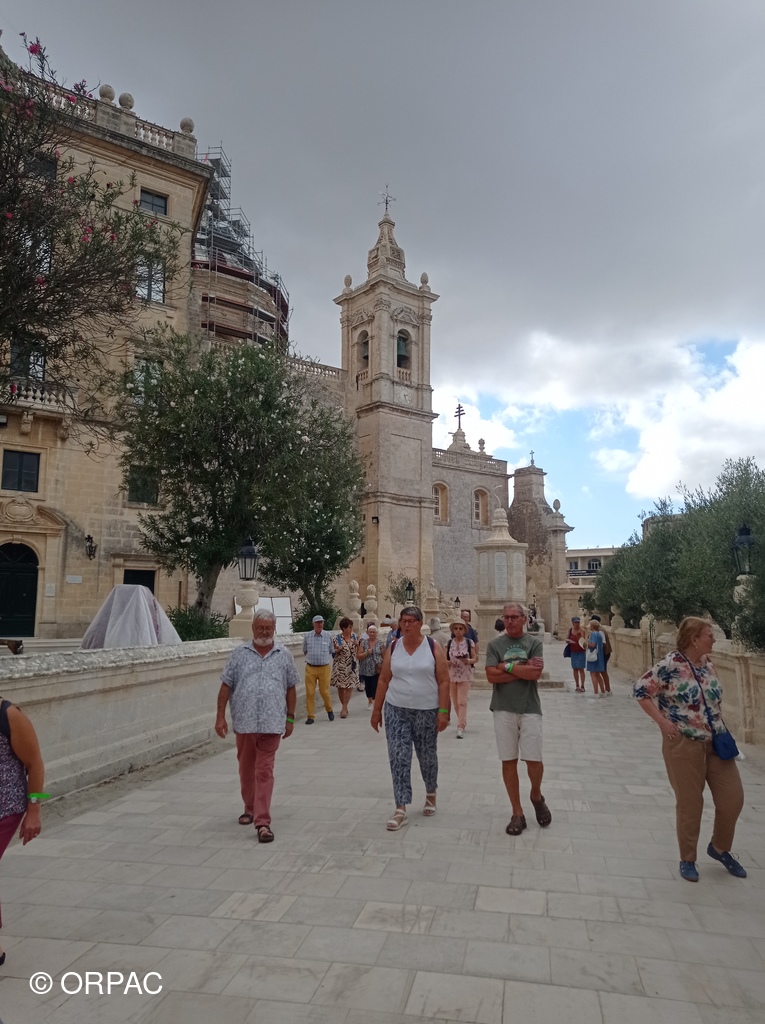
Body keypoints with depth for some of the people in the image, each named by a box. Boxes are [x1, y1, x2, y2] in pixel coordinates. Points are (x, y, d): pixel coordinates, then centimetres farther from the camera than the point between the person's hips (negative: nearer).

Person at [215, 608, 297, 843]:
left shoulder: (284, 655, 4)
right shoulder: (240, 654, 3)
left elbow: (291, 688, 9)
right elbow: (226, 686, 3)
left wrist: (290, 718, 7)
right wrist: (220, 716, -1)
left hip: (272, 723, -2)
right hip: (244, 722, 2)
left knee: (264, 772, -4)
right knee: (246, 769, 17)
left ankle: (262, 822, -1)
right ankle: (250, 809, 38)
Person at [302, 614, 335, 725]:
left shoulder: (328, 636, 2)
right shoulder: (307, 636, 3)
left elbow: (332, 651, 13)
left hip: (324, 668, -1)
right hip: (310, 668, 1)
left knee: (324, 691, 2)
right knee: (310, 692, -1)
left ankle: (329, 710, 28)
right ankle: (310, 716, 9)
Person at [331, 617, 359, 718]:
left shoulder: (354, 636, 2)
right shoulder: (337, 638, -10)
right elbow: (333, 651, -1)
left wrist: (357, 644, -8)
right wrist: (338, 650, -22)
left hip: (352, 665, 3)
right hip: (340, 665, -2)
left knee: (349, 687, -3)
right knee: (341, 687, 6)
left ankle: (344, 708, 5)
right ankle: (344, 707, 22)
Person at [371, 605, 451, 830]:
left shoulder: (433, 647, -6)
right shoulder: (393, 648, 1)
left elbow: (443, 681, -6)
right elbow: (383, 680, 6)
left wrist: (443, 711, -12)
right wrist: (377, 710, 5)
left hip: (426, 711, -1)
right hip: (396, 710, 2)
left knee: (427, 756, 14)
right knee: (398, 759, -4)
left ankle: (430, 794, 39)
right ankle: (400, 810, 2)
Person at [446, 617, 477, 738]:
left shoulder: (469, 642, -2)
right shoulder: (449, 643, 3)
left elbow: (475, 659, 1)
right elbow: (444, 659, 6)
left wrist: (468, 661, -19)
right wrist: (449, 663, -16)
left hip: (465, 676, -3)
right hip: (451, 675, 3)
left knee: (462, 702, -11)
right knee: (455, 702, 11)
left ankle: (461, 727, -9)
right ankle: (463, 722, 31)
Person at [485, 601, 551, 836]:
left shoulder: (534, 642, 2)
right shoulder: (495, 644, 3)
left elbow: (535, 673, -12)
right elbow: (491, 675, -9)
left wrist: (508, 667, -9)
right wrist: (523, 669, -10)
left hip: (529, 708, -1)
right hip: (503, 709, 1)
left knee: (534, 760, -2)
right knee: (508, 762, 5)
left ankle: (537, 796, 30)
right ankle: (517, 814, 18)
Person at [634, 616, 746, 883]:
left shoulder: (707, 664, 4)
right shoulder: (670, 665, -19)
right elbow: (640, 690, -15)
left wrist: (721, 727, 8)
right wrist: (662, 722, -17)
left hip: (716, 742, 7)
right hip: (684, 744, -6)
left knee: (733, 798, 9)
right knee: (690, 804, 5)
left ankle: (720, 848, 34)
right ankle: (687, 859, 25)